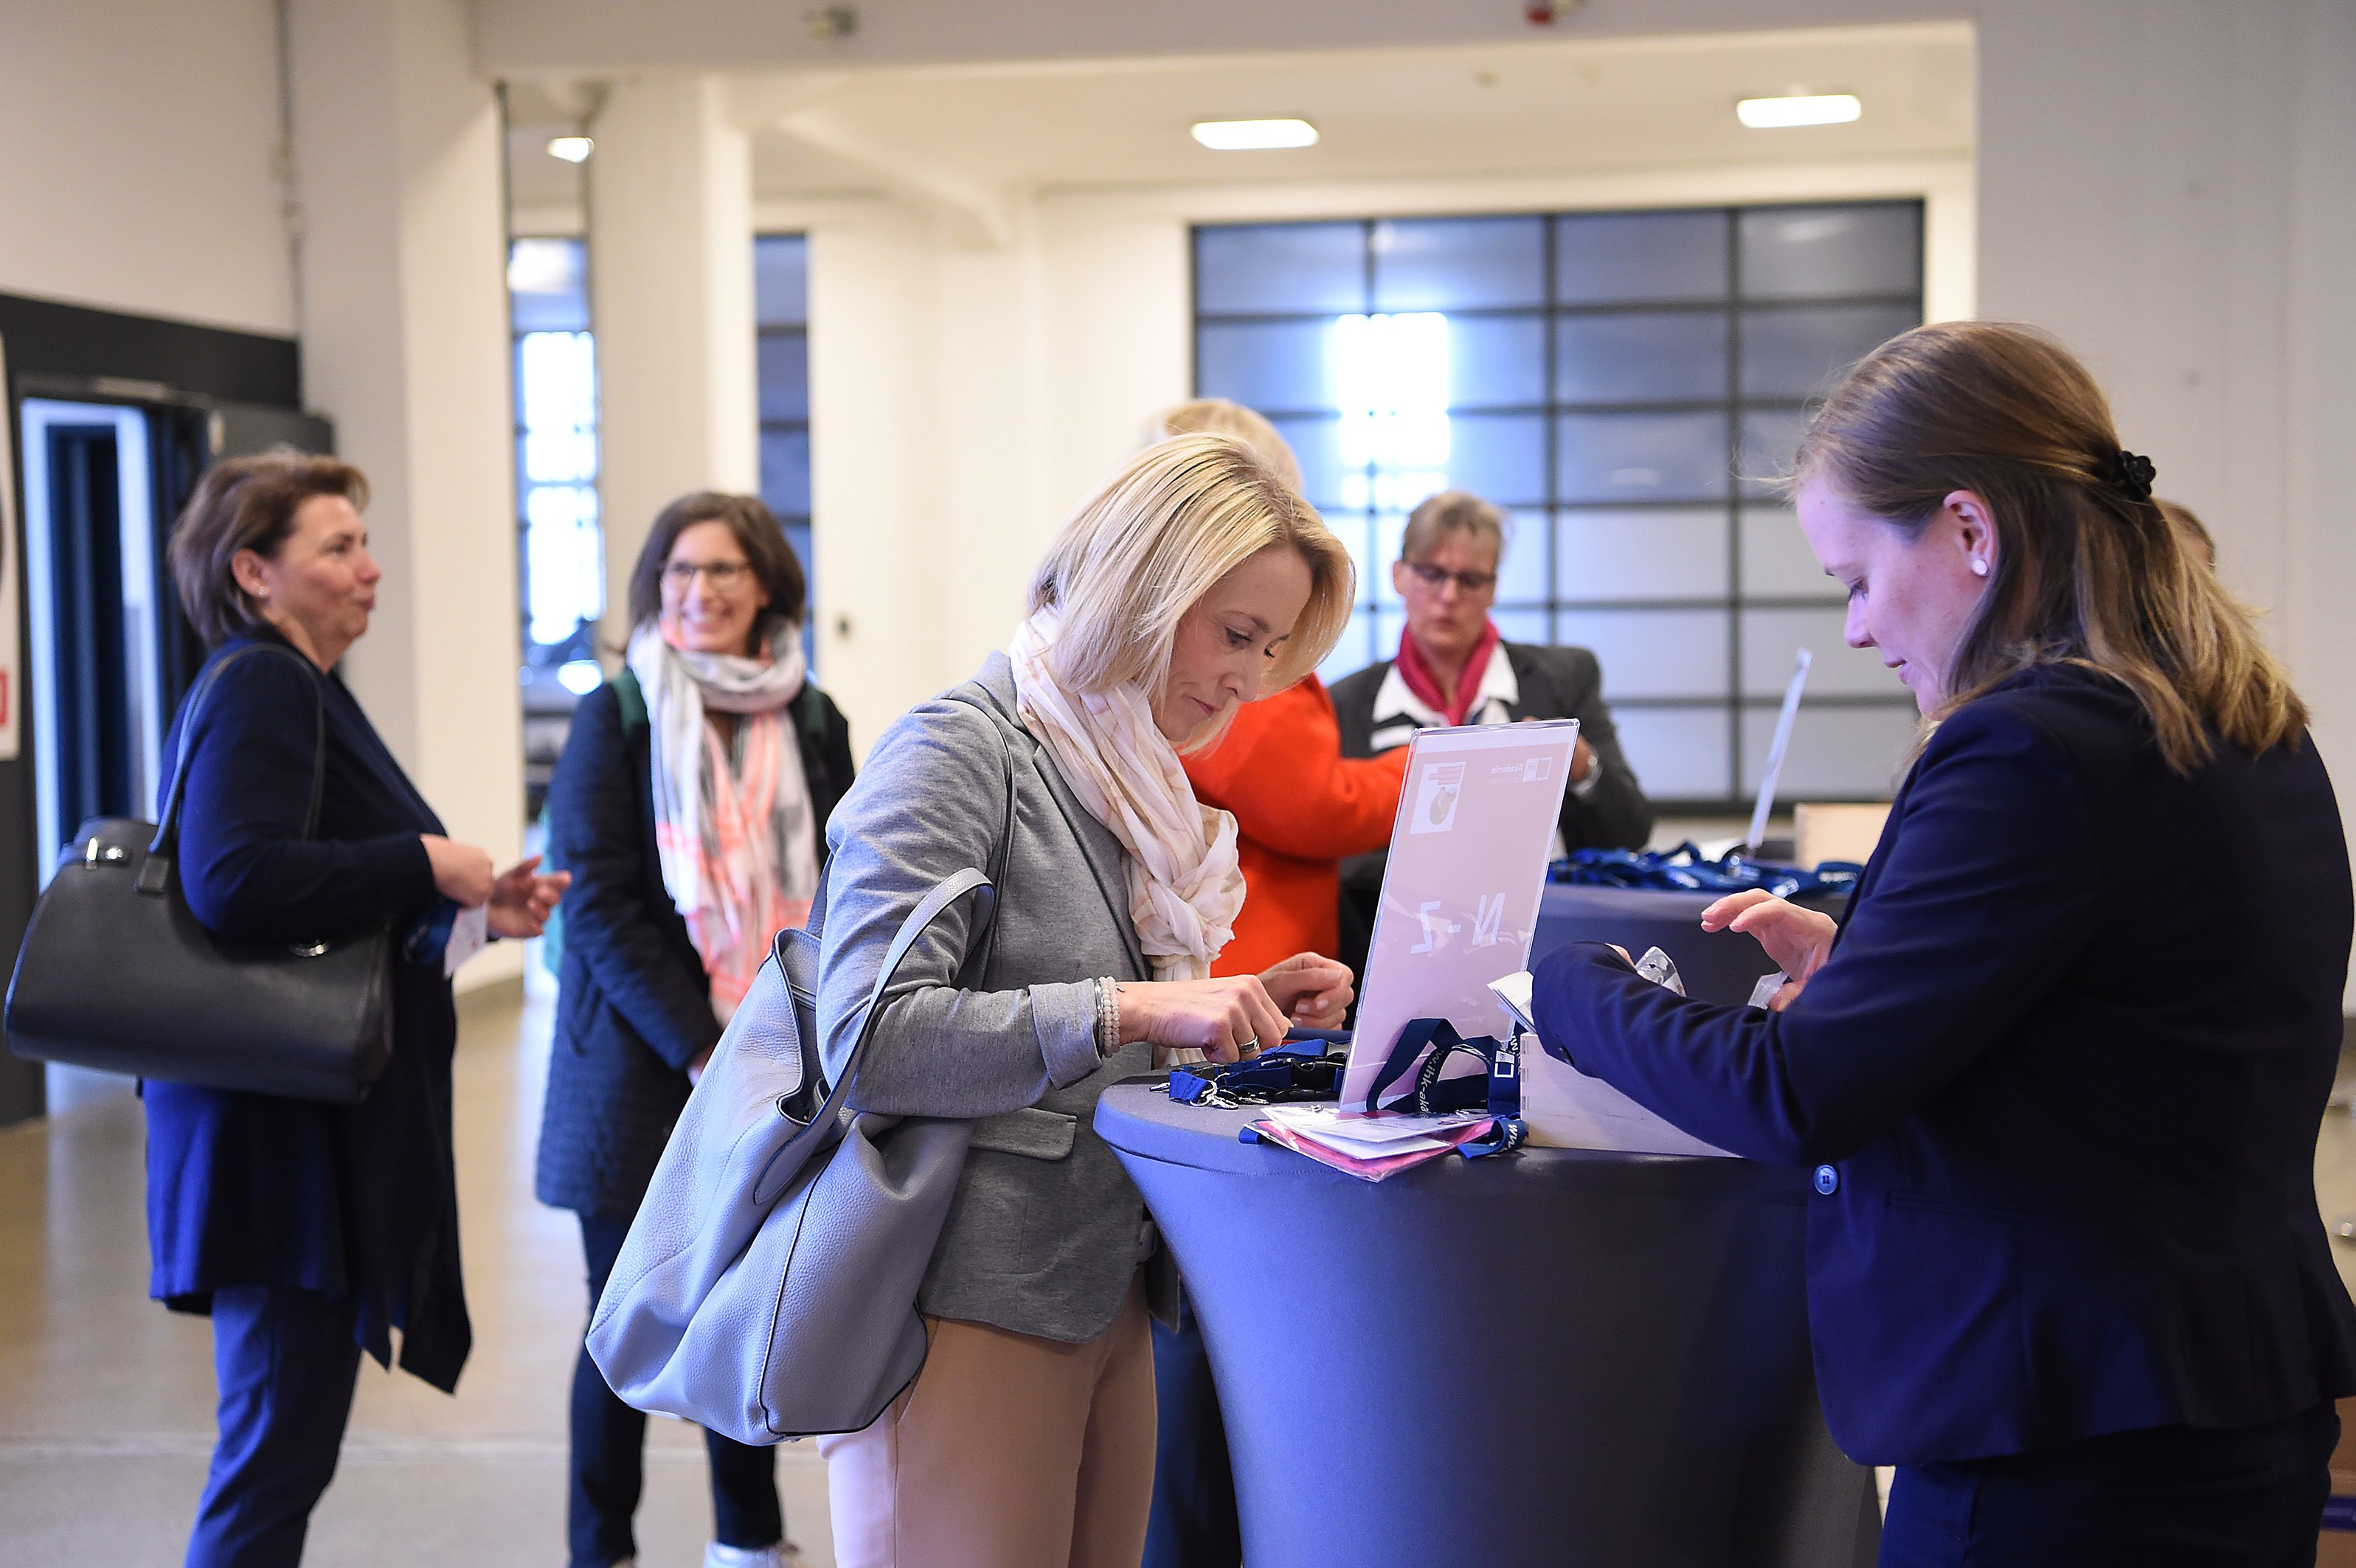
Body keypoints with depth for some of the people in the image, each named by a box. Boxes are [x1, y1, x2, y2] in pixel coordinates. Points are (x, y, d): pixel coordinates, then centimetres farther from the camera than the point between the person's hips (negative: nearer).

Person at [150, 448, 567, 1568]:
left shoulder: (294, 689, 17)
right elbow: (234, 880, -29)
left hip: (319, 1128, 10)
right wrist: (426, 866, -19)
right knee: (278, 1449, -4)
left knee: (288, 1441, 17)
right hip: (283, 1132, -10)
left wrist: (471, 911, 12)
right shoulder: (259, 688, -14)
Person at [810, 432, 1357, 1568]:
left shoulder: (1131, 776, 16)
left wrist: (1241, 1011, 4)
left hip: (1107, 1295, 9)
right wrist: (1130, 1008, -24)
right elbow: (872, 1038, -22)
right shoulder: (960, 751, -11)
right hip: (971, 1312, -8)